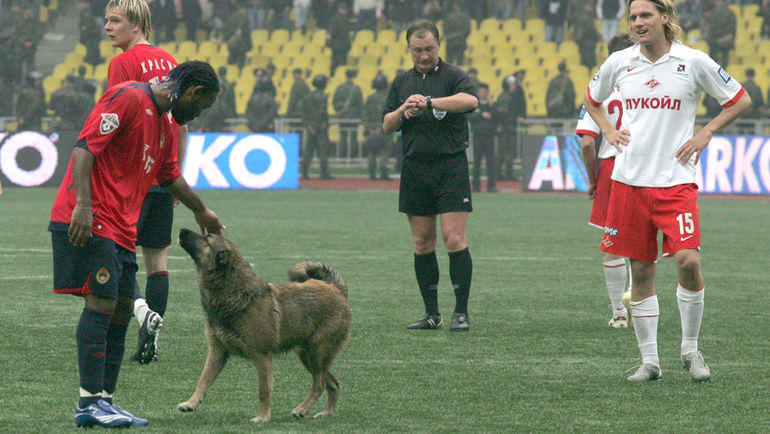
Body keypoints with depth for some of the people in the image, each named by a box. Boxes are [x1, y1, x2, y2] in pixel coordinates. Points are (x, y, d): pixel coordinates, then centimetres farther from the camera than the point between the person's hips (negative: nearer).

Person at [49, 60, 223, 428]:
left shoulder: (164, 121, 20)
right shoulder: (128, 98, -11)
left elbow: (170, 176, 37)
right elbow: (85, 147, -19)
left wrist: (201, 212, 49)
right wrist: (83, 205, -29)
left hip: (120, 228, 10)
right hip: (91, 221, -10)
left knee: (122, 309, 6)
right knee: (102, 302, -13)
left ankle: (105, 400, 9)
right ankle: (89, 402, -14)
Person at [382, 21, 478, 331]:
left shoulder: (452, 75, -1)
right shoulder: (402, 82, 15)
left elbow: (470, 100, -22)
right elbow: (386, 126, 14)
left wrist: (429, 102, -26)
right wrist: (404, 111, -6)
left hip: (450, 165, -5)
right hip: (414, 168, 5)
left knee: (454, 239, -10)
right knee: (422, 243, 5)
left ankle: (461, 312, -6)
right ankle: (431, 314, 11)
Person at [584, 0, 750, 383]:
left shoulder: (693, 62, -3)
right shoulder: (619, 63, 6)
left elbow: (740, 100, 7)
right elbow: (591, 99, 26)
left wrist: (705, 134, -1)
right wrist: (608, 130, 10)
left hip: (676, 180, -3)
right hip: (629, 179, 3)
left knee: (688, 260, -17)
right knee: (640, 271, 4)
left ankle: (690, 349, 3)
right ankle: (649, 360, 12)